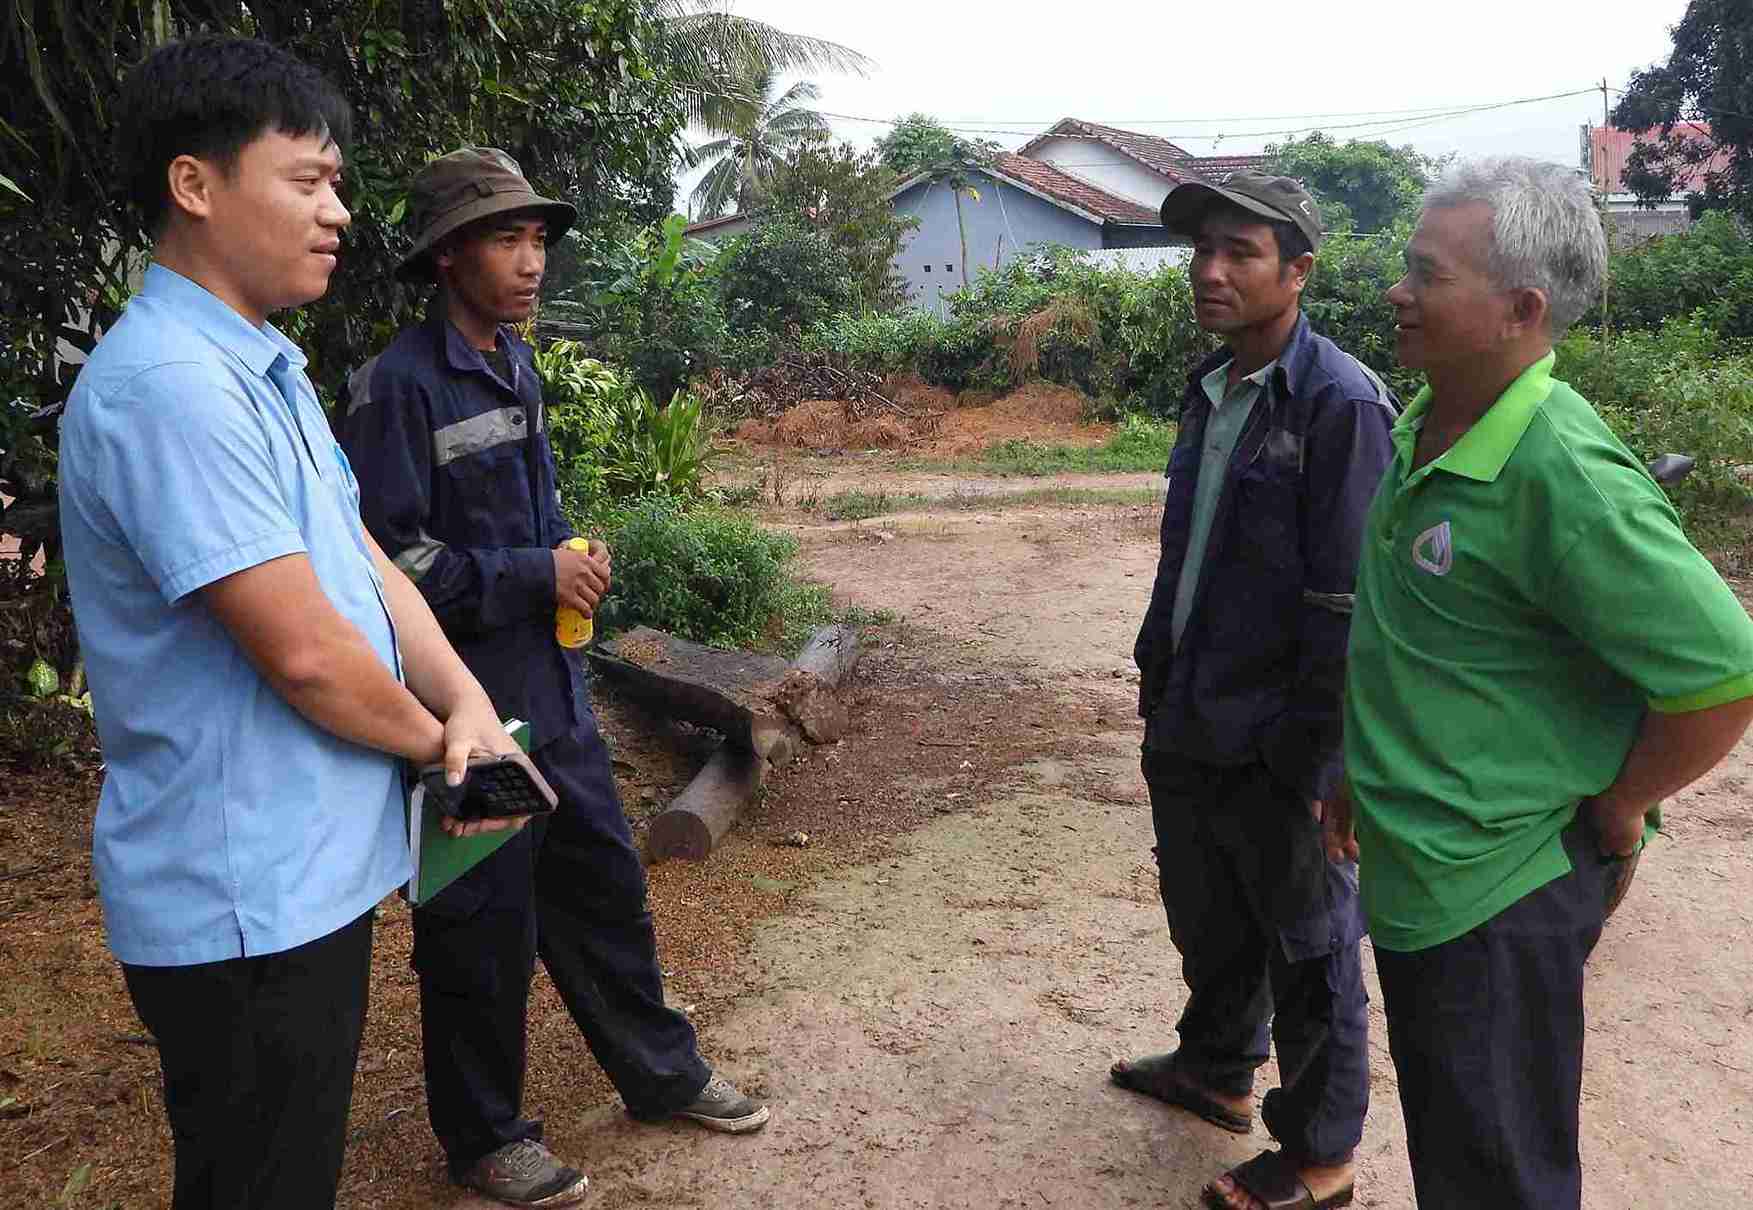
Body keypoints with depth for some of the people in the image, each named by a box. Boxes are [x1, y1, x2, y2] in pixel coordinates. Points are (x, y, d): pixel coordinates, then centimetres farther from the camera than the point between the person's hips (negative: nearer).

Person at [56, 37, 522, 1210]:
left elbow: (365, 563, 10)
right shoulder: (168, 386, -23)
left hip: (307, 872, 10)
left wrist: (468, 702, -5)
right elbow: (304, 649, -25)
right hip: (246, 900, -10)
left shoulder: (266, 369, 11)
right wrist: (434, 737, -7)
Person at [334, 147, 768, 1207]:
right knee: (484, 927, 7)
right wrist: (534, 577, -18)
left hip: (553, 690, 8)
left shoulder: (517, 365, 10)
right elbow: (387, 556, -19)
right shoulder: (399, 386, -15)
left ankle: (662, 1072, 37)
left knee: (604, 881, 19)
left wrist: (578, 557, 4)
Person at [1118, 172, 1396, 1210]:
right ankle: (1218, 1071, 48)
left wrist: (1314, 757, -20)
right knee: (1208, 924, 25)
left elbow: (1348, 606, -21)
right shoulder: (1211, 392, 8)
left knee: (1309, 949, 10)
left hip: (1274, 748, -8)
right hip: (1190, 729, 8)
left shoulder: (1341, 404, -18)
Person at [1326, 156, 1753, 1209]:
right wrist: (1361, 775, 18)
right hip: (1411, 874, 8)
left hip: (1498, 894, -8)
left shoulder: (1565, 475, -26)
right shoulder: (1420, 430, 2)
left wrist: (1612, 812, -12)